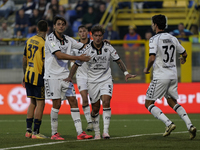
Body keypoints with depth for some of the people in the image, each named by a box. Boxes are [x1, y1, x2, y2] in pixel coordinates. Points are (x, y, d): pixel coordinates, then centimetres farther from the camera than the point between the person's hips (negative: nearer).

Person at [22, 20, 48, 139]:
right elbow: (45, 61, -17)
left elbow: (24, 59, 15)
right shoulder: (44, 43, -13)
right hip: (38, 76, -7)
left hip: (28, 75, 7)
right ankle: (36, 132, -4)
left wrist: (25, 75, 23)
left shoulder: (29, 41, 9)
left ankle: (28, 130, 16)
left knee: (33, 102, 16)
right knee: (40, 103, -2)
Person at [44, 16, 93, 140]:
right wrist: (78, 58, -27)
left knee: (73, 101, -1)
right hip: (53, 76, -6)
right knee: (57, 104, -5)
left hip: (65, 75, 6)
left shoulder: (68, 40, 9)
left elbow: (84, 46, 18)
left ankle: (80, 132, -3)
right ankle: (54, 133, 7)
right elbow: (59, 55, -23)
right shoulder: (50, 39, -10)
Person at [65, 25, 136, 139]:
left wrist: (126, 73, -5)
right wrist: (70, 77, -18)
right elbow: (76, 64, -5)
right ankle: (97, 133, 20)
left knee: (106, 102, -19)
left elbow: (118, 61, 6)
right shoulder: (87, 50, -9)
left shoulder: (109, 48, -4)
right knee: (95, 108, 4)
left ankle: (106, 131, -20)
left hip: (106, 80, 0)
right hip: (93, 81, 0)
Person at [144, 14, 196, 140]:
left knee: (149, 104, 3)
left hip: (160, 76, -6)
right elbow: (184, 53, 18)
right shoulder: (173, 38, 8)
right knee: (172, 102, 19)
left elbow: (152, 58, -21)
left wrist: (147, 69, -2)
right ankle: (190, 125, 1)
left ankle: (169, 123, -14)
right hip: (173, 75, 7)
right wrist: (183, 59, 42)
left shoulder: (154, 39, -11)